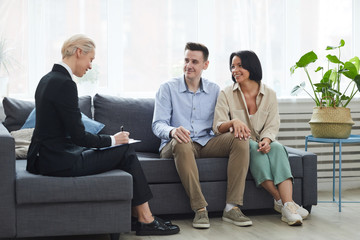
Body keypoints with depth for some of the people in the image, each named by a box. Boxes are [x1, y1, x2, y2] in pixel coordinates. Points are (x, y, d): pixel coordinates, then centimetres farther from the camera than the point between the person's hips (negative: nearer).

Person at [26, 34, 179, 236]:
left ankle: (138, 215, 17)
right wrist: (112, 140, -3)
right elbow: (78, 136, -19)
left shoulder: (49, 79, 12)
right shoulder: (64, 83, -19)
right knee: (126, 151, 0)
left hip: (47, 156, 10)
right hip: (60, 162, -10)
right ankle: (146, 220, 7)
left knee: (125, 151, 15)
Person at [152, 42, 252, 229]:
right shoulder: (168, 88, 3)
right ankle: (200, 209, -37)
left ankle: (232, 207, -29)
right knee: (181, 142, -39)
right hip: (174, 146, -3)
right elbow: (158, 124, -6)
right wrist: (172, 131, -30)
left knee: (240, 139, -23)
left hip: (206, 143, 3)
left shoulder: (214, 90, 14)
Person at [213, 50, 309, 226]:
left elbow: (272, 125, -1)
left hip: (263, 141, 2)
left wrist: (266, 139, -24)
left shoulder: (269, 95, 6)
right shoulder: (226, 94, 2)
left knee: (277, 148, -32)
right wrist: (233, 122, -31)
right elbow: (217, 126, -8)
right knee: (253, 147, -35)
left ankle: (288, 203, -47)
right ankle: (280, 200, -38)